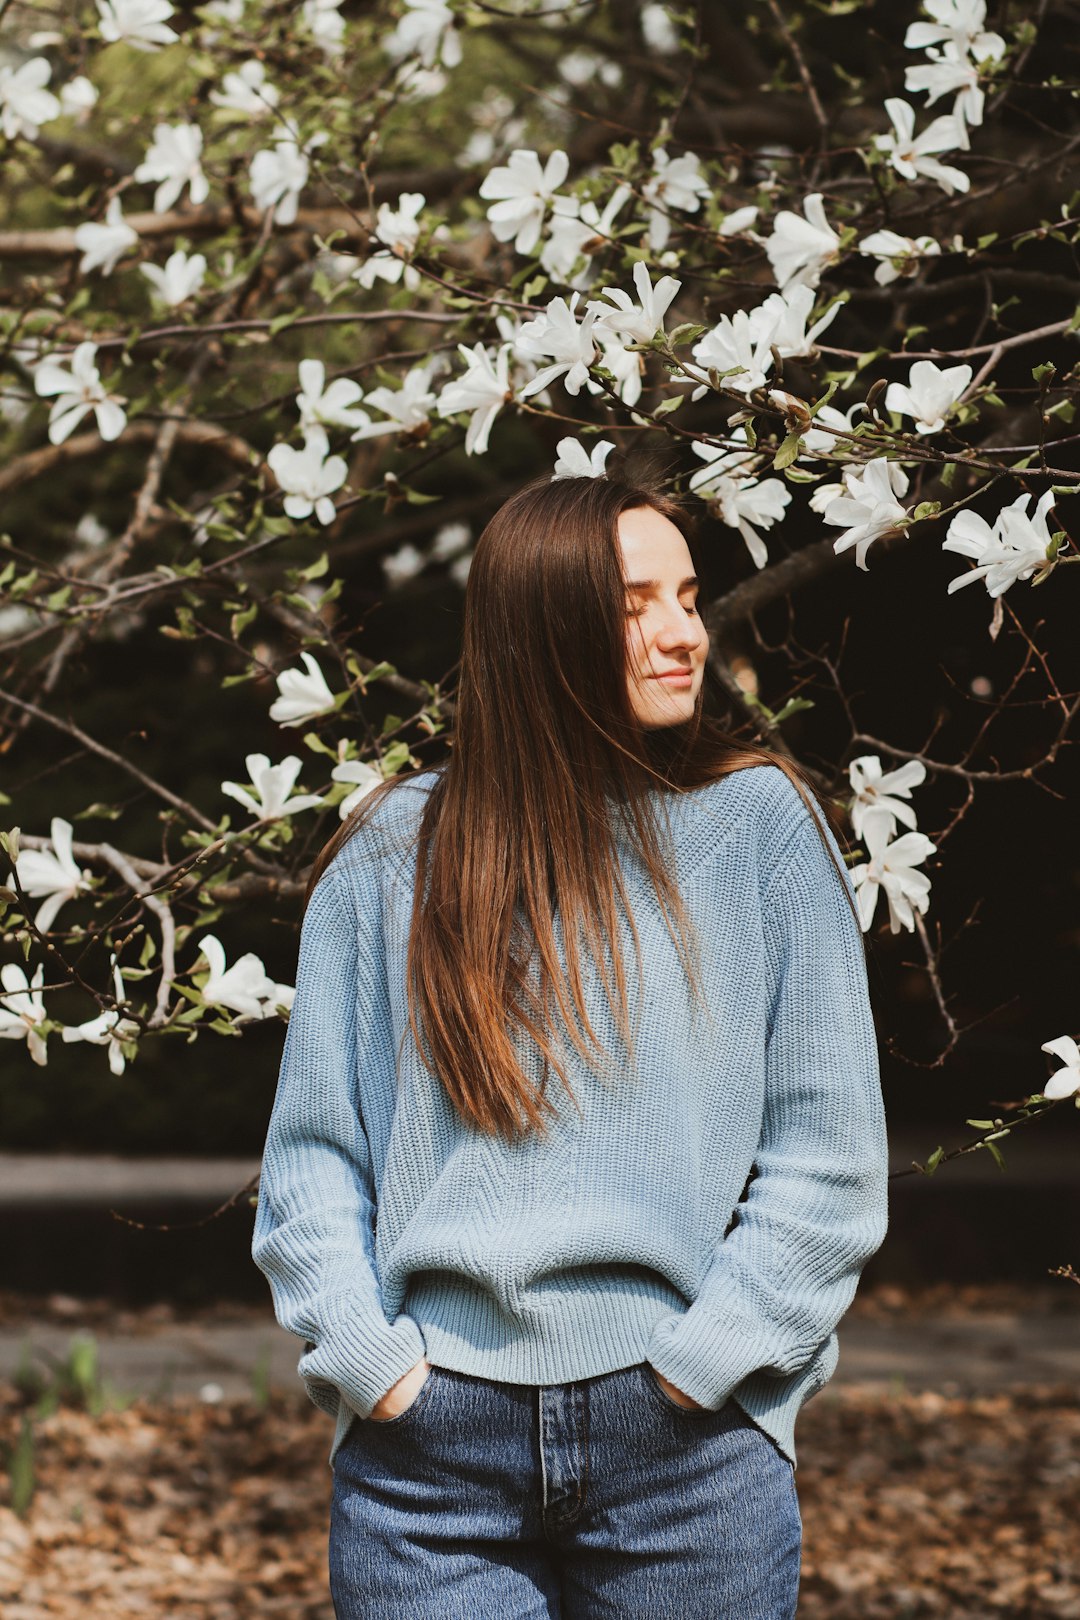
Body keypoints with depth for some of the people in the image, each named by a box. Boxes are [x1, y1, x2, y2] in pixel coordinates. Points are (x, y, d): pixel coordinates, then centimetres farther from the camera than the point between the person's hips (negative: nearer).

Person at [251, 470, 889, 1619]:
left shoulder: (759, 821, 3)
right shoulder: (393, 855, 6)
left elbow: (829, 1154, 1)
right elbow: (312, 1152, 8)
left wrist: (697, 1366, -7)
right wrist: (373, 1363, -4)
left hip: (689, 1444, 0)